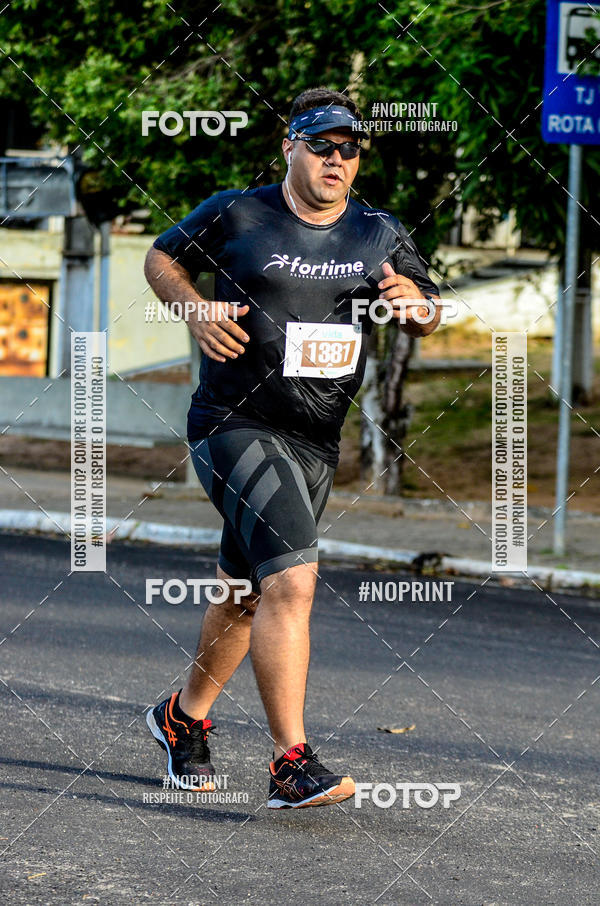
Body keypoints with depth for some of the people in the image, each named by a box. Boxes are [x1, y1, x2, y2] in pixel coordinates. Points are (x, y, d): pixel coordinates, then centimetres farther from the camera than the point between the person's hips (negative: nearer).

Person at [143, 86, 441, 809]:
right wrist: (195, 310, -8)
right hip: (235, 425, -6)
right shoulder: (235, 216, -2)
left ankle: (184, 717, 41)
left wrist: (415, 303, -10)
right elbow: (163, 260, 11)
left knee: (248, 589, 17)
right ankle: (291, 765, -25)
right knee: (291, 581, -22)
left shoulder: (379, 235, 8)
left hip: (316, 443, 6)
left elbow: (430, 315, 13)